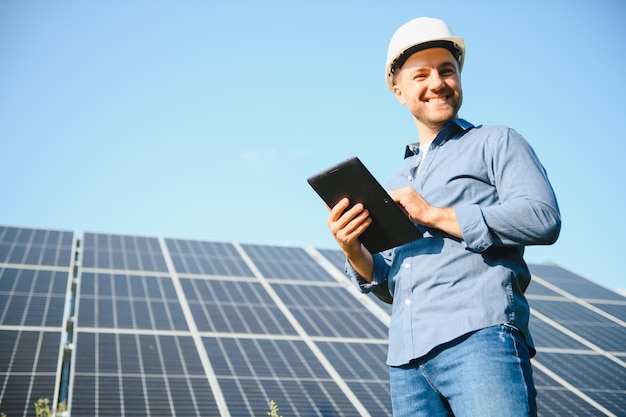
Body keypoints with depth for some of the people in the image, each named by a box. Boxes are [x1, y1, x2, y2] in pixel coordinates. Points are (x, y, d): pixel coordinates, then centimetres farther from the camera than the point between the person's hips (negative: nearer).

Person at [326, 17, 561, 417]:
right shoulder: (397, 185, 27)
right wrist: (354, 251, 2)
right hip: (407, 358, 6)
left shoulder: (497, 142, 10)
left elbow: (543, 217, -8)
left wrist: (435, 215, -9)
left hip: (479, 337, -5)